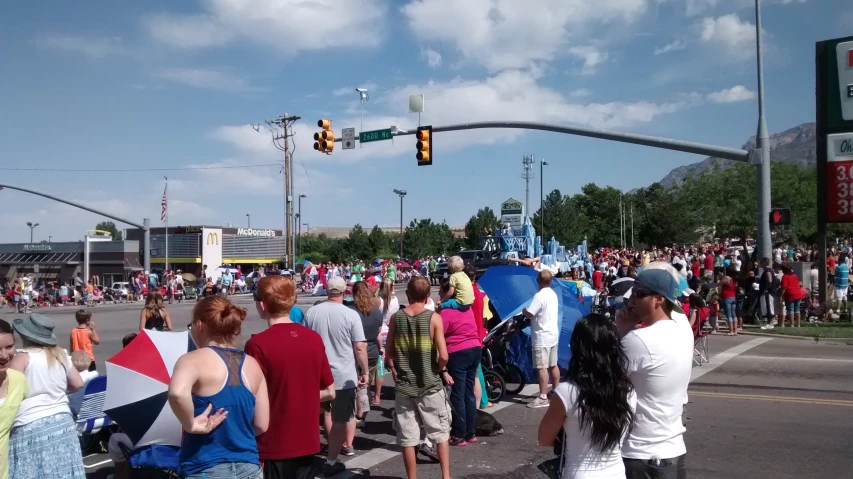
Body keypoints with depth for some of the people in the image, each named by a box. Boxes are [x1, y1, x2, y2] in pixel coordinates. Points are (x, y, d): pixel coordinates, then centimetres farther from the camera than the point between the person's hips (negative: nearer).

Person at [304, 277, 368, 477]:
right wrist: (364, 372, -2)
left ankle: (336, 446, 40)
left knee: (328, 411, 24)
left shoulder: (312, 312, -2)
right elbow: (360, 347, -14)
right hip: (344, 375, -4)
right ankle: (331, 462, 7)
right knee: (341, 419, 5)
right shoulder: (351, 315, -14)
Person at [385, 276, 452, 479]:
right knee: (441, 434, 14)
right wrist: (440, 370, 5)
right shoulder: (434, 318, -10)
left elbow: (389, 354, 3)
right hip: (430, 385, -2)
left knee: (407, 439, 10)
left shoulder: (396, 318, -2)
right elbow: (443, 356, -15)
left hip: (404, 386, 2)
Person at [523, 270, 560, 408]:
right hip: (553, 334, 9)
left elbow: (529, 314, -22)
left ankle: (543, 398, -10)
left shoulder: (539, 296, -19)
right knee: (553, 365, 18)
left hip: (542, 336, -9)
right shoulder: (553, 294, 10)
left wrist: (524, 310, -1)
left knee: (542, 367, -9)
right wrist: (528, 311, 13)